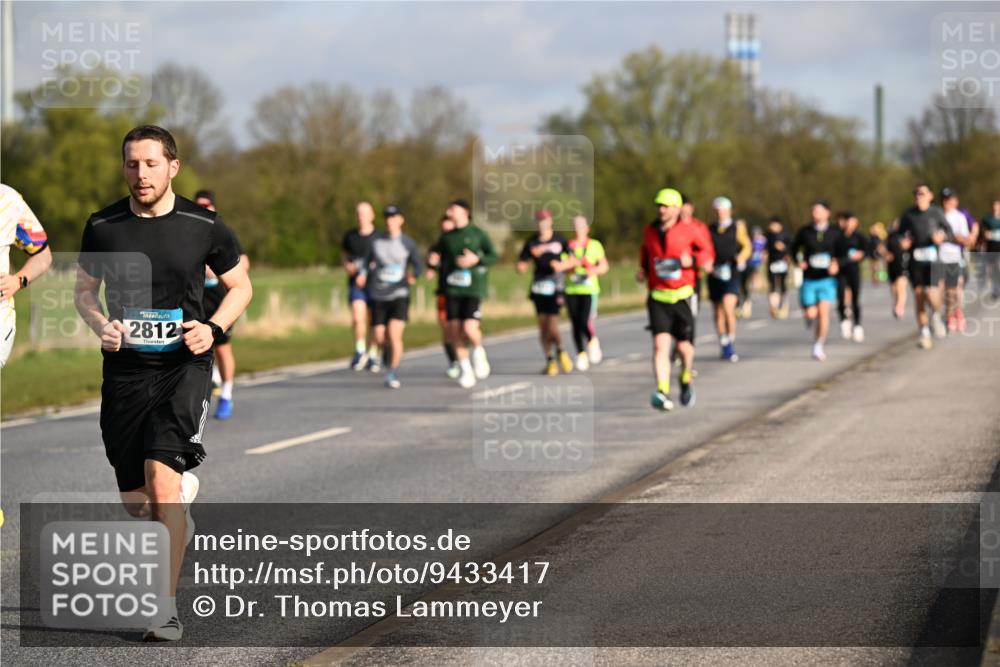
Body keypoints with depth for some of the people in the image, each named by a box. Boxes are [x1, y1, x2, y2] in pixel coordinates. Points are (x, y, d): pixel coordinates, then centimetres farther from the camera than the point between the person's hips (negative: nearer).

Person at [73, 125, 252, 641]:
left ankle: (167, 610, -16)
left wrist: (213, 328, -8)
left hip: (183, 366, -3)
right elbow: (84, 289, 15)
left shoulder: (203, 225, -2)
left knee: (161, 477, -22)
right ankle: (184, 493, 44)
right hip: (124, 368, 3)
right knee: (136, 502, 5)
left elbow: (240, 286, 10)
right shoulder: (102, 226, 2)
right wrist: (101, 325, -6)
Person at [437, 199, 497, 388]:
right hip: (452, 290, 4)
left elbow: (493, 256, 0)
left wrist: (476, 260, -15)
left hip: (473, 289, -4)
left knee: (469, 328, -18)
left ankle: (478, 352, 15)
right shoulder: (446, 237, 12)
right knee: (455, 330, -1)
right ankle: (465, 371, 10)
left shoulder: (478, 234, 0)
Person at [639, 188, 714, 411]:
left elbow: (708, 252, 6)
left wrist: (693, 260, -13)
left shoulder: (688, 230, -4)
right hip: (658, 298, 1)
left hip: (682, 296, -1)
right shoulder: (649, 231, 6)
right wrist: (643, 270, 9)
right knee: (660, 344, -14)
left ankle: (686, 380, 36)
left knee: (684, 347, 6)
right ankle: (663, 393, -22)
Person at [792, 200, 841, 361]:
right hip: (809, 280, 1)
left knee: (823, 312, -12)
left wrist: (836, 264, -13)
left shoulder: (834, 233, 0)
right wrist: (799, 261, -5)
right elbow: (795, 249, 14)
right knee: (811, 314, -7)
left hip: (827, 279, -1)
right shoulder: (804, 232, 1)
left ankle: (818, 346, 3)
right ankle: (809, 315, 33)